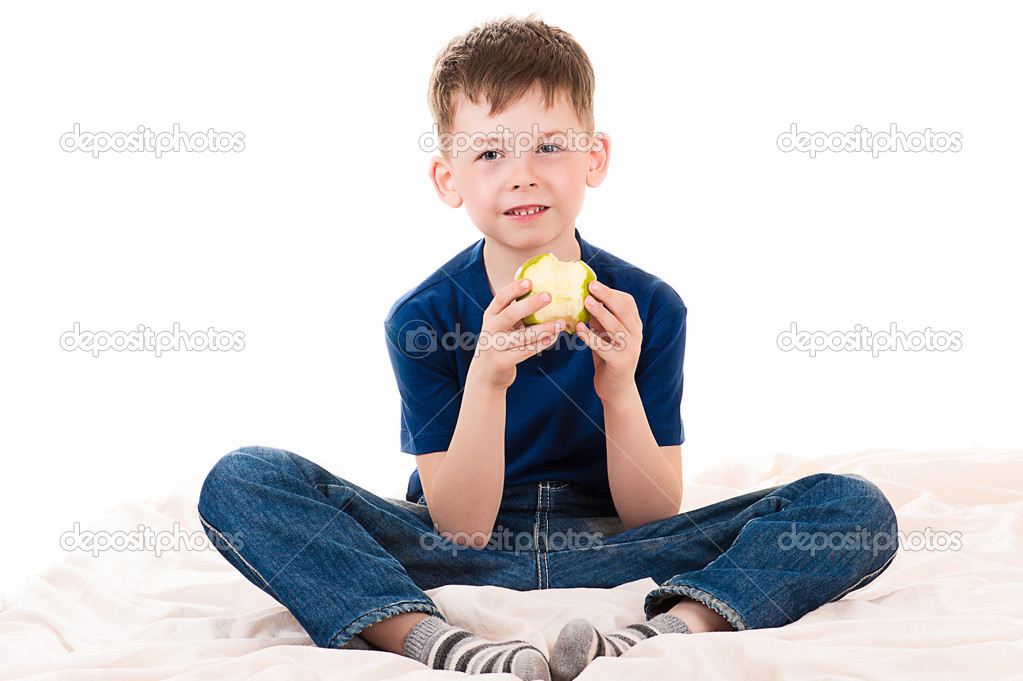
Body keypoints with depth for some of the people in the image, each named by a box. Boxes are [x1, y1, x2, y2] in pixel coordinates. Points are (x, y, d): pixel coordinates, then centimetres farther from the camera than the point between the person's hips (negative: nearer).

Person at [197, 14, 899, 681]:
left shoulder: (650, 309, -6)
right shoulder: (422, 318, -8)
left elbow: (656, 521, -5)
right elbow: (461, 529, -13)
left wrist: (619, 391, -23)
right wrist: (487, 382, -28)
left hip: (607, 554, 1)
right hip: (468, 559, 0)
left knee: (857, 506, -18)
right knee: (242, 480, -22)